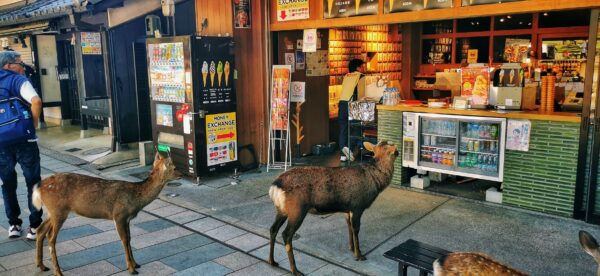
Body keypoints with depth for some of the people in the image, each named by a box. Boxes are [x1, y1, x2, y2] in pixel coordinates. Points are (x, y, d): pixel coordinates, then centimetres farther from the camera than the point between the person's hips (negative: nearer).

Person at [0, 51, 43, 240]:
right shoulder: (18, 81, -8)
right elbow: (36, 101, -27)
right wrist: (34, 124, -15)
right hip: (23, 141, -5)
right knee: (33, 184, 5)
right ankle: (35, 226, 7)